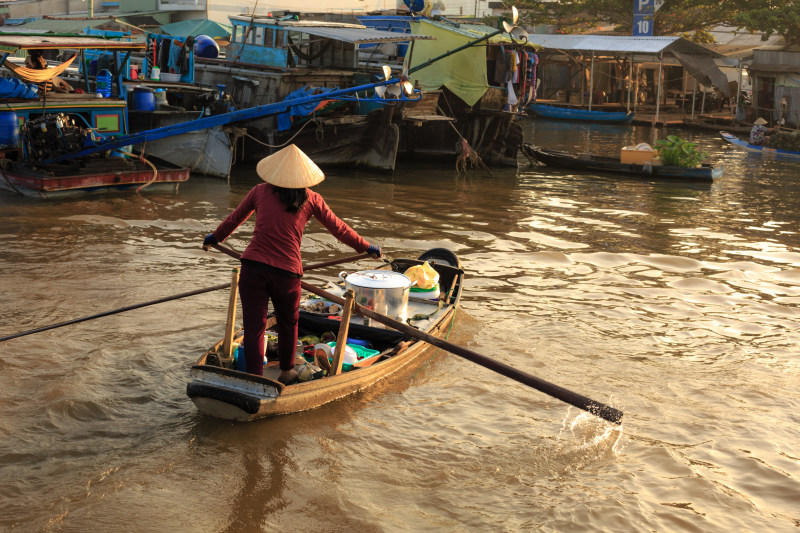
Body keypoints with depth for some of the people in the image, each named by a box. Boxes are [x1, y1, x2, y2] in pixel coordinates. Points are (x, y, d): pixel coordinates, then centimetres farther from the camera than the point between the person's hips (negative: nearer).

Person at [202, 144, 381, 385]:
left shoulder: (260, 192, 4)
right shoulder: (311, 199, 4)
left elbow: (234, 218, 17)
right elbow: (338, 228, 12)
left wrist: (215, 237, 35)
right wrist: (366, 247, 25)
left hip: (253, 267, 0)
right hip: (287, 272, 1)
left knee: (253, 326, 4)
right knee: (288, 323, 21)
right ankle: (286, 372, 37)